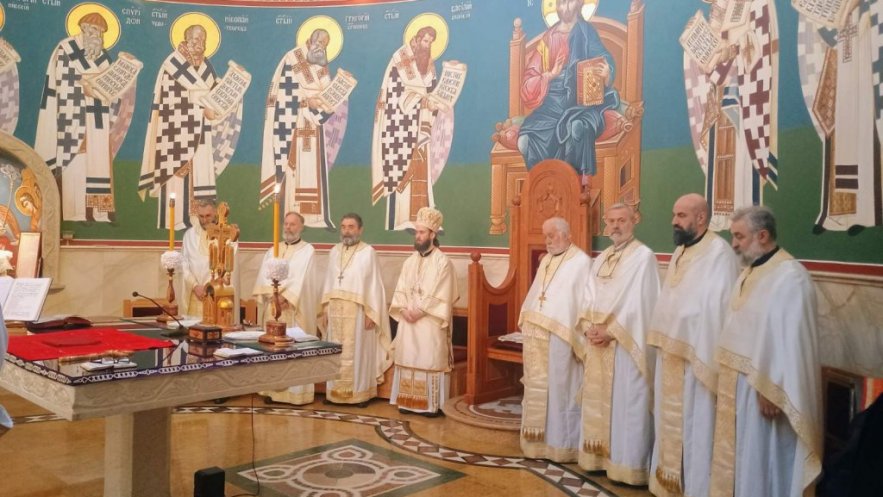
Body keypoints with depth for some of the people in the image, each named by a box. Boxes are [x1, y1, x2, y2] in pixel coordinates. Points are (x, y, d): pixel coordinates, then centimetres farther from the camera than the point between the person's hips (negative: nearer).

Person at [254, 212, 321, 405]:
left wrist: (286, 298, -18)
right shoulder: (272, 250, 15)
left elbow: (301, 278, -11)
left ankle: (297, 392, -1)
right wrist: (274, 295, -13)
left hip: (295, 308, -4)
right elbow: (263, 276, 4)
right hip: (272, 307, 5)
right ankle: (273, 389, 11)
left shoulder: (307, 250, 1)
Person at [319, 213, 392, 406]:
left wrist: (370, 313, -11)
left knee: (357, 352, 1)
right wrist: (324, 309, 8)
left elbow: (374, 284, -7)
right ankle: (335, 392, 16)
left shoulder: (368, 252, -5)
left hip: (357, 312, -5)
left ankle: (360, 393, 10)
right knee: (336, 353, 8)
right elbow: (328, 282, 13)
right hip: (335, 310, 5)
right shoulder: (334, 251, 11)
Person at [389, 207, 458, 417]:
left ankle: (432, 404, 2)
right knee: (408, 359, 7)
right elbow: (400, 290, 10)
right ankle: (409, 401, 15)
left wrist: (421, 311, -16)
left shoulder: (443, 262, -6)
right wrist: (404, 310, -7)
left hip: (430, 322, -6)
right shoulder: (410, 261, 13)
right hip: (408, 321, 6)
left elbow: (442, 296, -12)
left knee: (430, 360, -4)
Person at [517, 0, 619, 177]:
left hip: (581, 104, -3)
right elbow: (529, 84, 9)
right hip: (553, 104, 3)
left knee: (577, 128, -37)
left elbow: (606, 64, -6)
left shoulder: (587, 33, 6)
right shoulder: (549, 38, 13)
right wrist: (552, 74, -10)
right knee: (527, 140, -25)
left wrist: (606, 75, -29)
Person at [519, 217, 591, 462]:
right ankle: (538, 441, 22)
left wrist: (580, 339, -16)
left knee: (560, 391, -1)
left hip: (561, 339, -8)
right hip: (537, 337, 8)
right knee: (537, 391, 12)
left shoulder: (581, 262, -7)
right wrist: (526, 320, 9)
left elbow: (586, 303, -12)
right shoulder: (545, 261, 17)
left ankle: (562, 444, 8)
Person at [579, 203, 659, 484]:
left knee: (626, 405, -3)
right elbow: (589, 297, 12)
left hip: (626, 344, -7)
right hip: (598, 343, 7)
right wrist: (590, 328, -6)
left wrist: (611, 331, -17)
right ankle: (599, 457, 22)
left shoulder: (644, 256, -7)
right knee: (597, 402, 12)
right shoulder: (601, 259, 16)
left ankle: (626, 465, 5)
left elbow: (639, 303, -15)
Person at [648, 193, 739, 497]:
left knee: (694, 423, 1)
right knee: (670, 419, 15)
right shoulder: (679, 252, 13)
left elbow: (719, 309, -18)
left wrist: (711, 360, -20)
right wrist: (662, 342, 11)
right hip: (670, 353, 9)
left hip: (697, 356, -9)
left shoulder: (719, 254, -15)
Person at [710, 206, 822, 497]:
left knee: (762, 460, 4)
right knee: (738, 456, 17)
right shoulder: (749, 274, 10)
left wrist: (772, 392, -20)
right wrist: (727, 377, 10)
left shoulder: (790, 277, -18)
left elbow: (793, 341, -21)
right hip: (738, 384, 9)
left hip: (764, 388, -9)